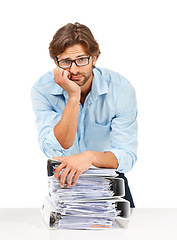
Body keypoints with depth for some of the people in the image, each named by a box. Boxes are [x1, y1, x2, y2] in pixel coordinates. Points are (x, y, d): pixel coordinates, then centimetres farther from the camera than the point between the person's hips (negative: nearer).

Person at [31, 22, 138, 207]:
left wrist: (90, 156, -39)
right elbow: (55, 150, -24)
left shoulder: (121, 89, -16)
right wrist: (73, 96, -31)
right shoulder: (42, 89, -15)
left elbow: (127, 156, -18)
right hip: (63, 178, 0)